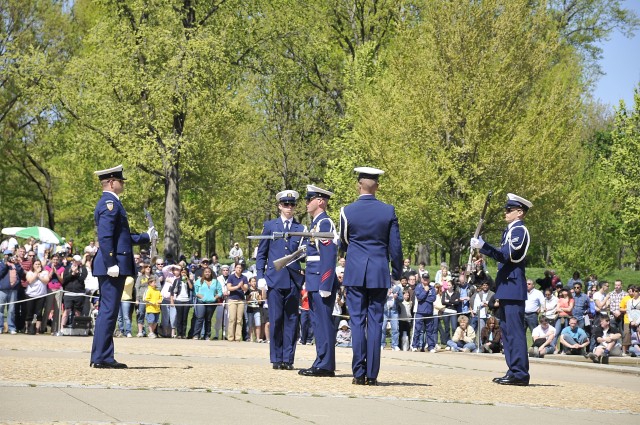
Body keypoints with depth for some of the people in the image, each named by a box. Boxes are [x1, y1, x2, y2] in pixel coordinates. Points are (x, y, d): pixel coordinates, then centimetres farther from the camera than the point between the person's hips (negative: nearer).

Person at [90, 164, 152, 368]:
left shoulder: (110, 203, 21)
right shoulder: (110, 203, -11)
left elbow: (122, 237, 28)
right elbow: (105, 237, -21)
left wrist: (145, 237, 35)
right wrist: (111, 264, -24)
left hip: (113, 267, 11)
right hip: (113, 265, -11)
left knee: (107, 311, 12)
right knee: (108, 311, -9)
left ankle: (102, 357, 16)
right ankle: (101, 357, -8)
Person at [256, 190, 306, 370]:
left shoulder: (301, 229, 11)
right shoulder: (270, 226, 10)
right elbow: (261, 253, 10)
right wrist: (260, 276, 1)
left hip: (294, 280, 1)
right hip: (275, 279, -1)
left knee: (291, 320, 1)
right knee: (275, 320, -2)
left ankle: (288, 359, 5)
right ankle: (276, 359, 5)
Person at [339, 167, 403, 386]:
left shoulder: (347, 211, -3)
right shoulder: (388, 211, -2)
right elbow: (395, 245, 1)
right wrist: (397, 272, 15)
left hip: (355, 273, 0)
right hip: (379, 274, 1)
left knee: (357, 322, 2)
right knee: (375, 322, 3)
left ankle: (359, 373, -1)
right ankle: (372, 374, 1)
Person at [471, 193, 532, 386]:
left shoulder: (519, 230, -11)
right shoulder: (511, 230, 19)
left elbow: (506, 256, -22)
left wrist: (483, 246, -30)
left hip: (513, 287, -11)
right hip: (507, 289, 11)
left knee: (515, 330, -10)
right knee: (507, 330, 12)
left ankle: (520, 373, -10)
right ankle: (514, 371, 15)